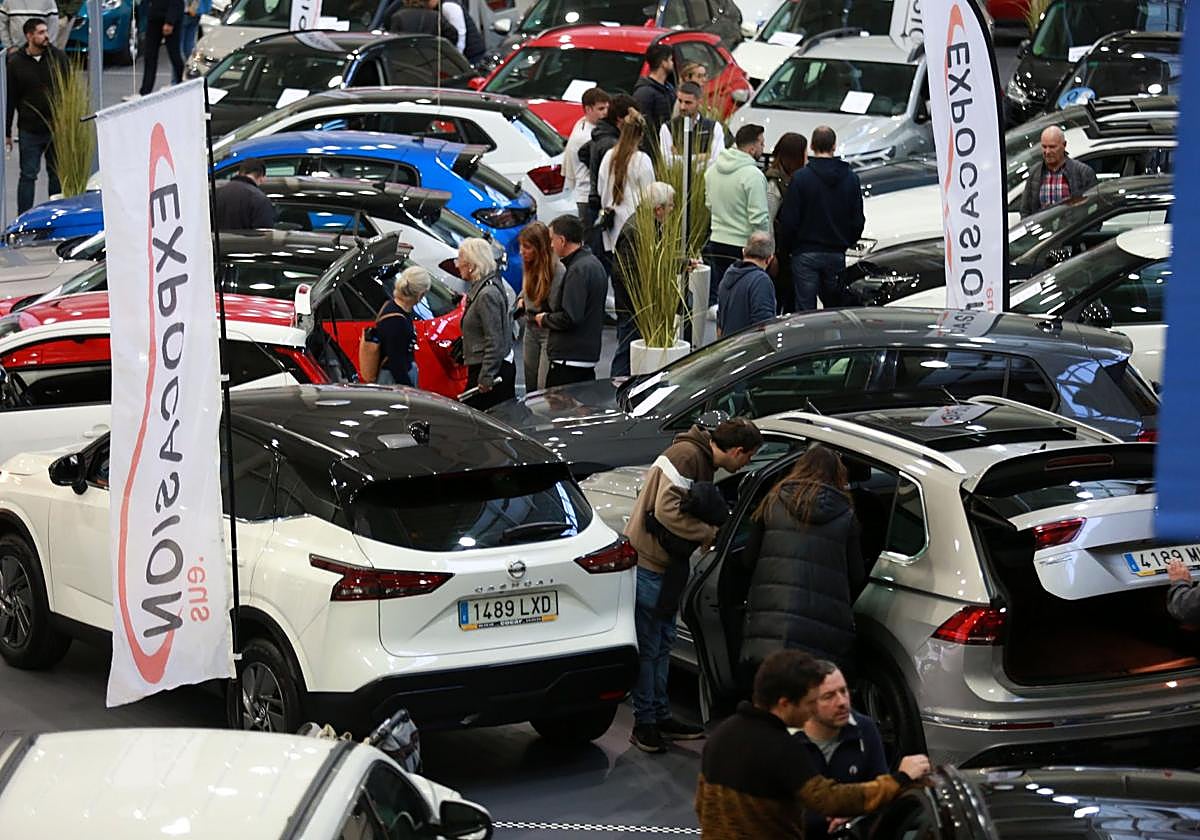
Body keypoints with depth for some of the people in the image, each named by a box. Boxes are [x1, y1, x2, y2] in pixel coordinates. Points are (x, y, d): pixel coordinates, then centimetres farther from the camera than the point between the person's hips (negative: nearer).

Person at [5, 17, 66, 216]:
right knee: (28, 175, 1)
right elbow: (10, 100, 1)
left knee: (57, 174, 9)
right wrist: (7, 132, 0)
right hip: (29, 131, -1)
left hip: (57, 128, 2)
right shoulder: (16, 63, -2)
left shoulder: (58, 56, 1)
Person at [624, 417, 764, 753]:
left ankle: (661, 716, 24)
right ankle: (644, 723, 2)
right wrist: (711, 534, -21)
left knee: (663, 643, 16)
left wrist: (712, 534, 1)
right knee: (648, 646, -4)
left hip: (665, 564, 10)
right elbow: (667, 511, -27)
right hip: (647, 562, -10)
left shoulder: (704, 460, 12)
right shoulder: (686, 455, -20)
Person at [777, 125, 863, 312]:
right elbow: (858, 220, 7)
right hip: (837, 254, 3)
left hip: (806, 254, -3)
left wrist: (789, 246, 8)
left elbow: (788, 220, -9)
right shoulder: (851, 179, 1)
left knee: (805, 310, -1)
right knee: (834, 306, 13)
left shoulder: (800, 178, -10)